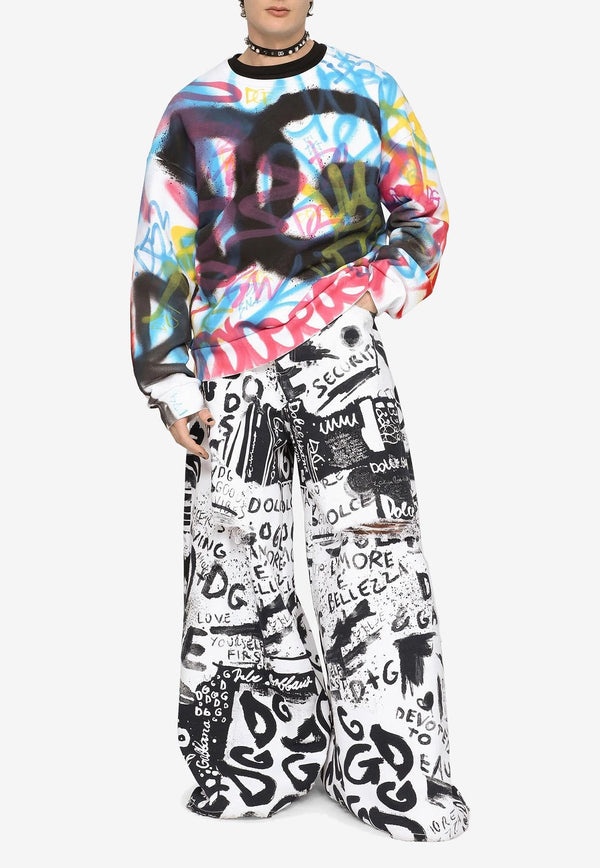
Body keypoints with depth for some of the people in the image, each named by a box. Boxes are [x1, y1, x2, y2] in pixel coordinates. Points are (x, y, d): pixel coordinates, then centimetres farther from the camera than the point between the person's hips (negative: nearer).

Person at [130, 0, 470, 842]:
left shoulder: (369, 92, 12)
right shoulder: (192, 110, 12)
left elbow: (424, 210, 15)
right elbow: (161, 252, 10)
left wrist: (380, 285, -5)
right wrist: (171, 385, 2)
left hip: (342, 349, -1)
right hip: (232, 367, 1)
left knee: (375, 542, -8)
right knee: (238, 559, 1)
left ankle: (394, 769, 4)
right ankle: (261, 756, 16)